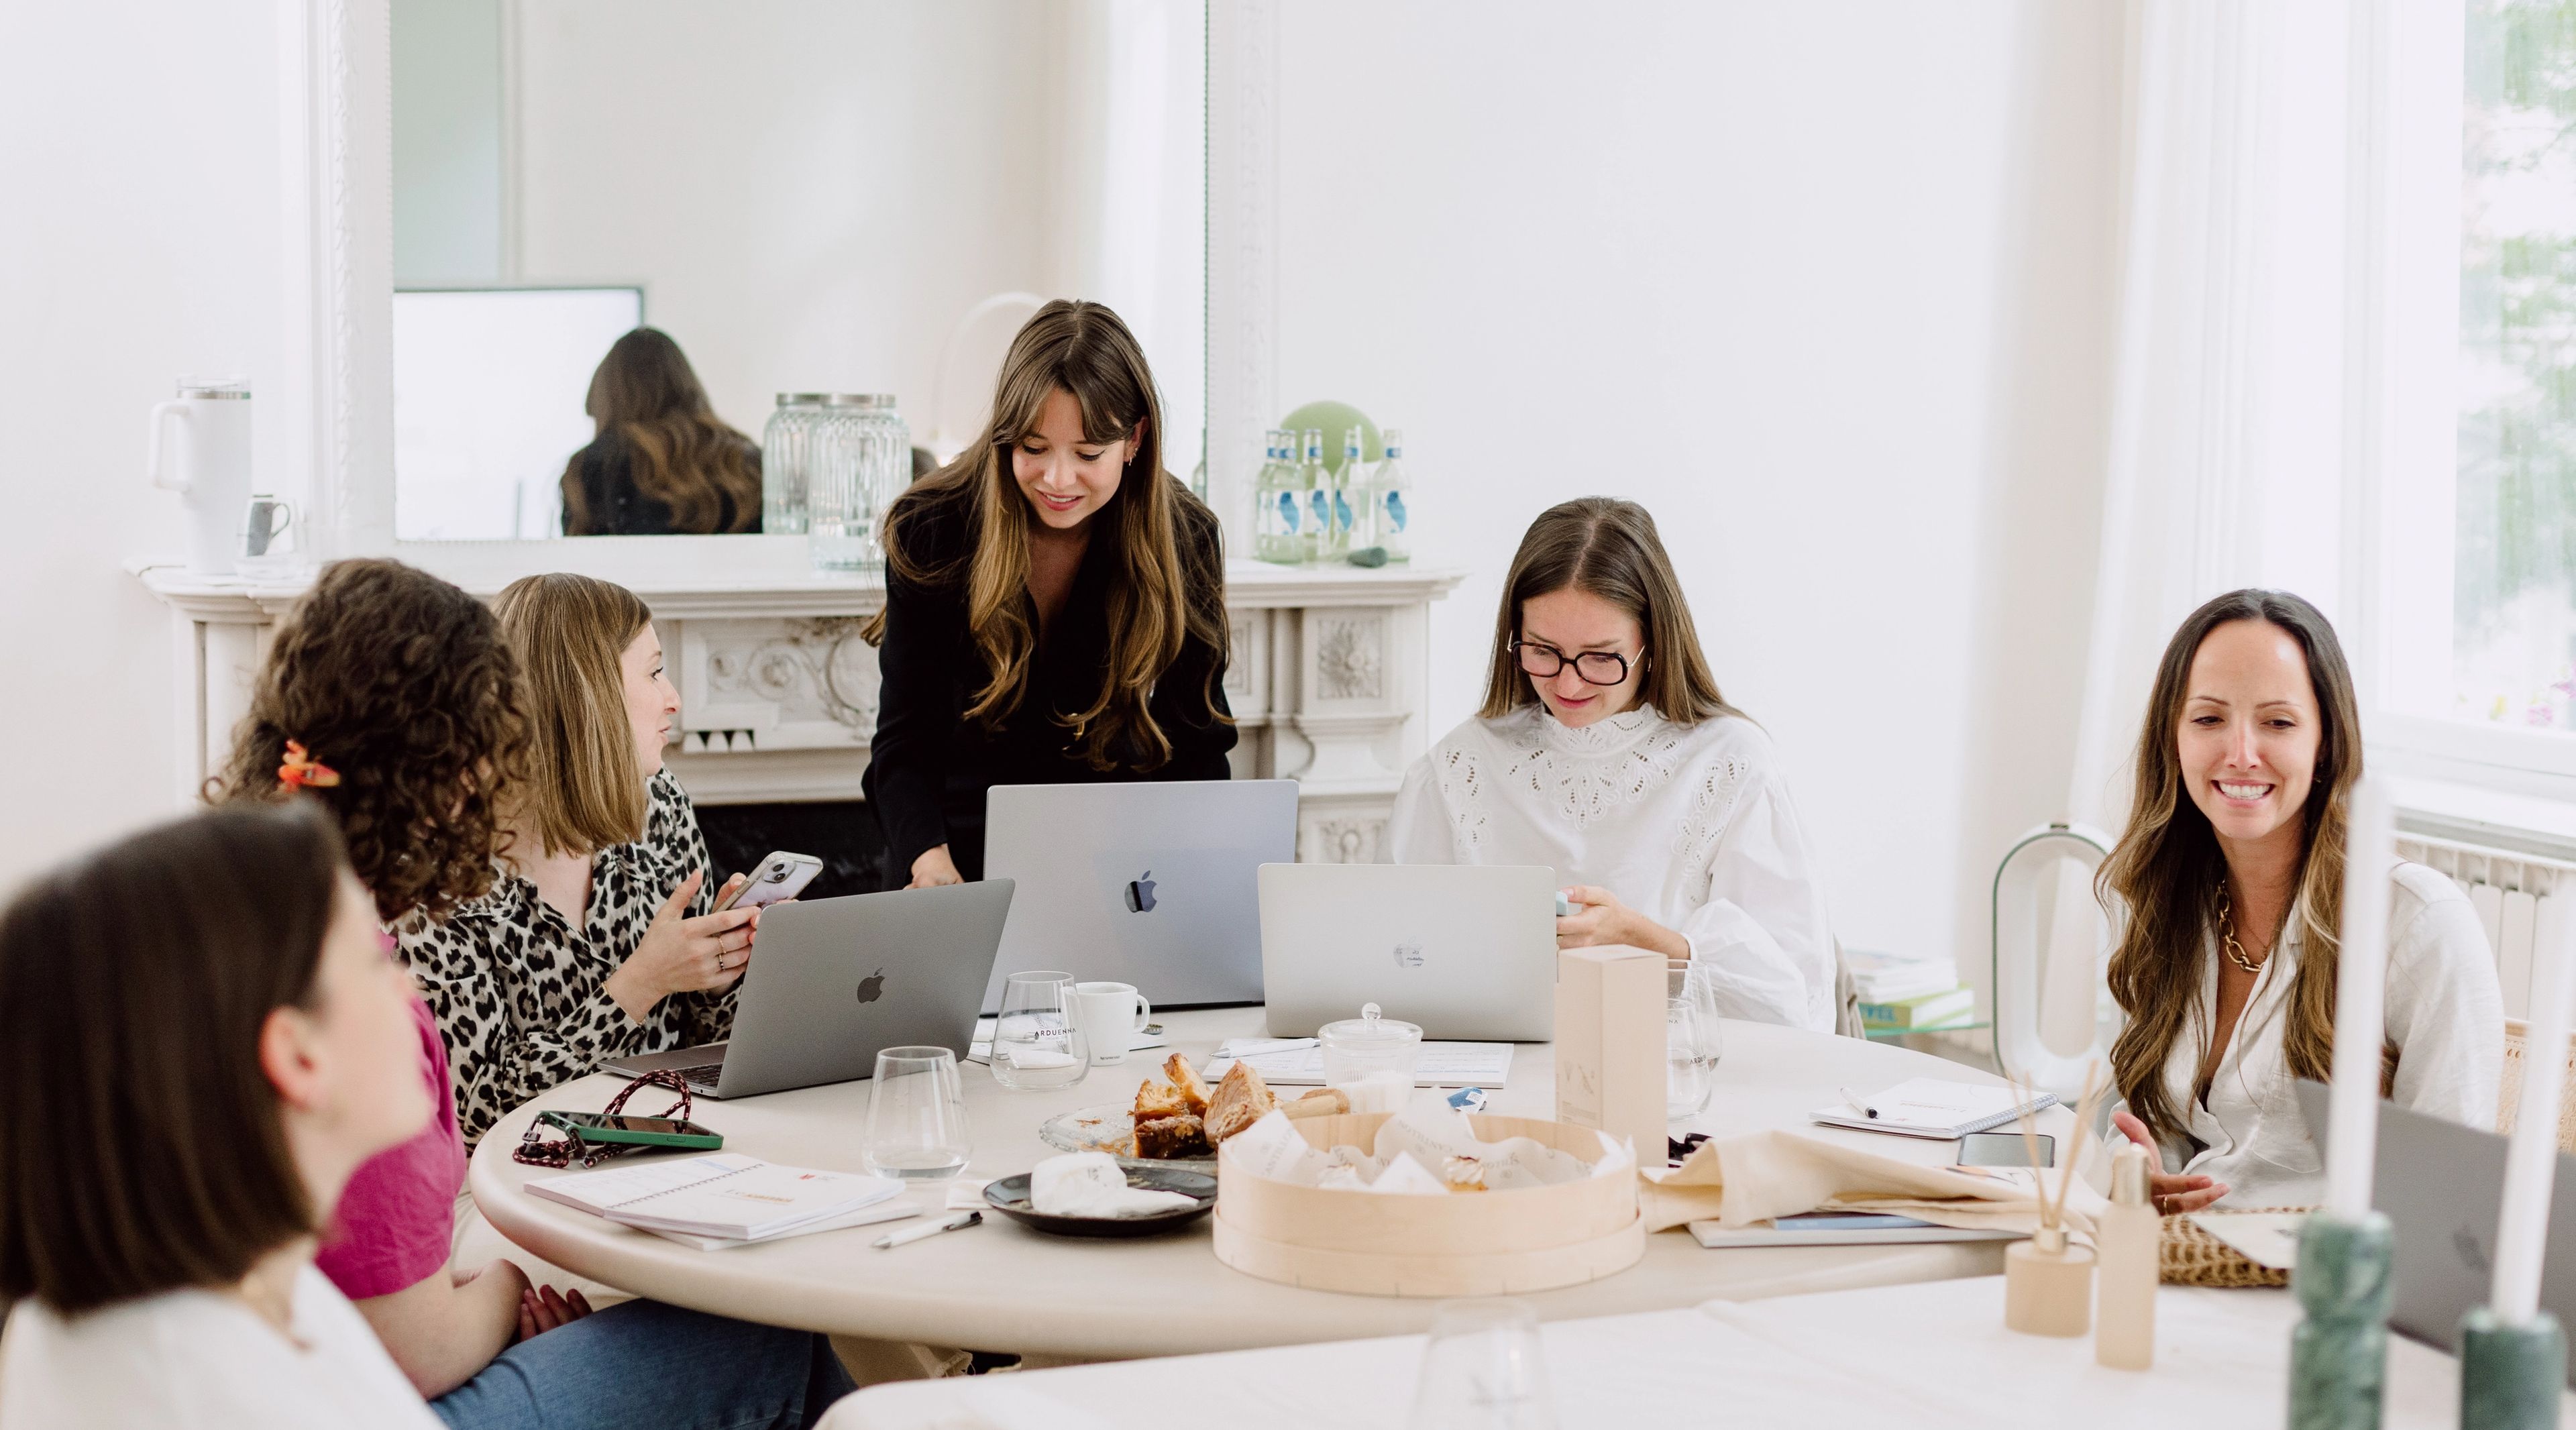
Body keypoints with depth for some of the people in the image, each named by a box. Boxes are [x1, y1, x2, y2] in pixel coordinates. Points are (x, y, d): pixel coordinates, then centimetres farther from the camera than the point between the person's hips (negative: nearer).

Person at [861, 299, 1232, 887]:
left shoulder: (1183, 540, -7)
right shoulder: (930, 532, -10)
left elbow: (1197, 749, -3)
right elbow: (904, 746, -11)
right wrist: (933, 870, -30)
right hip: (964, 853, 0)